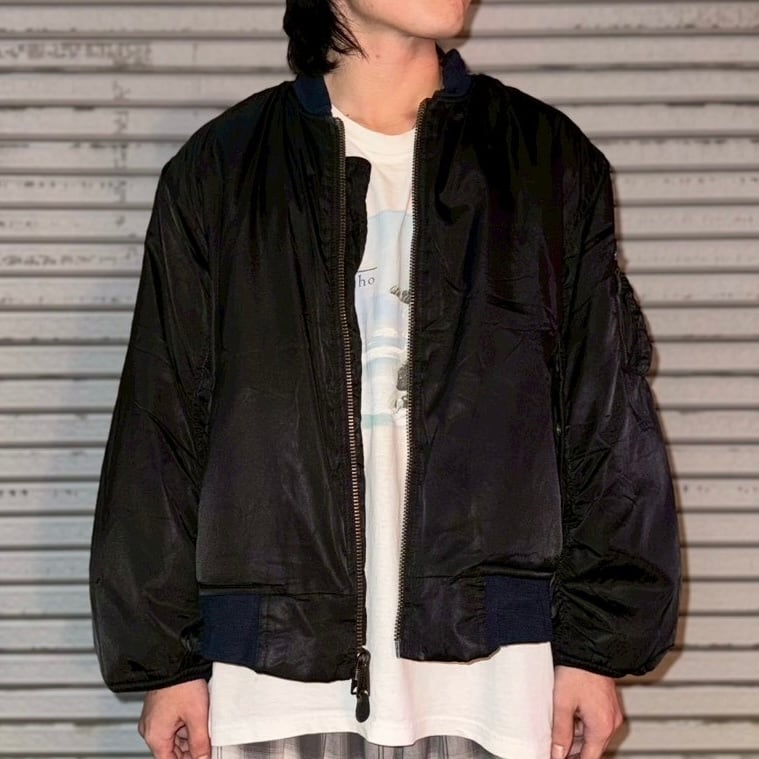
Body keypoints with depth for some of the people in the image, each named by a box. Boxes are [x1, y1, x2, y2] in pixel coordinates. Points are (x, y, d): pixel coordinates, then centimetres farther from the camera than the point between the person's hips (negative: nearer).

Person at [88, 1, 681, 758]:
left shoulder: (551, 162, 8)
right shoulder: (219, 171, 8)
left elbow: (608, 420, 6)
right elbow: (160, 431, 7)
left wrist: (599, 641, 1)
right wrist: (163, 658, 4)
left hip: (487, 667, 0)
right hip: (274, 666, 0)